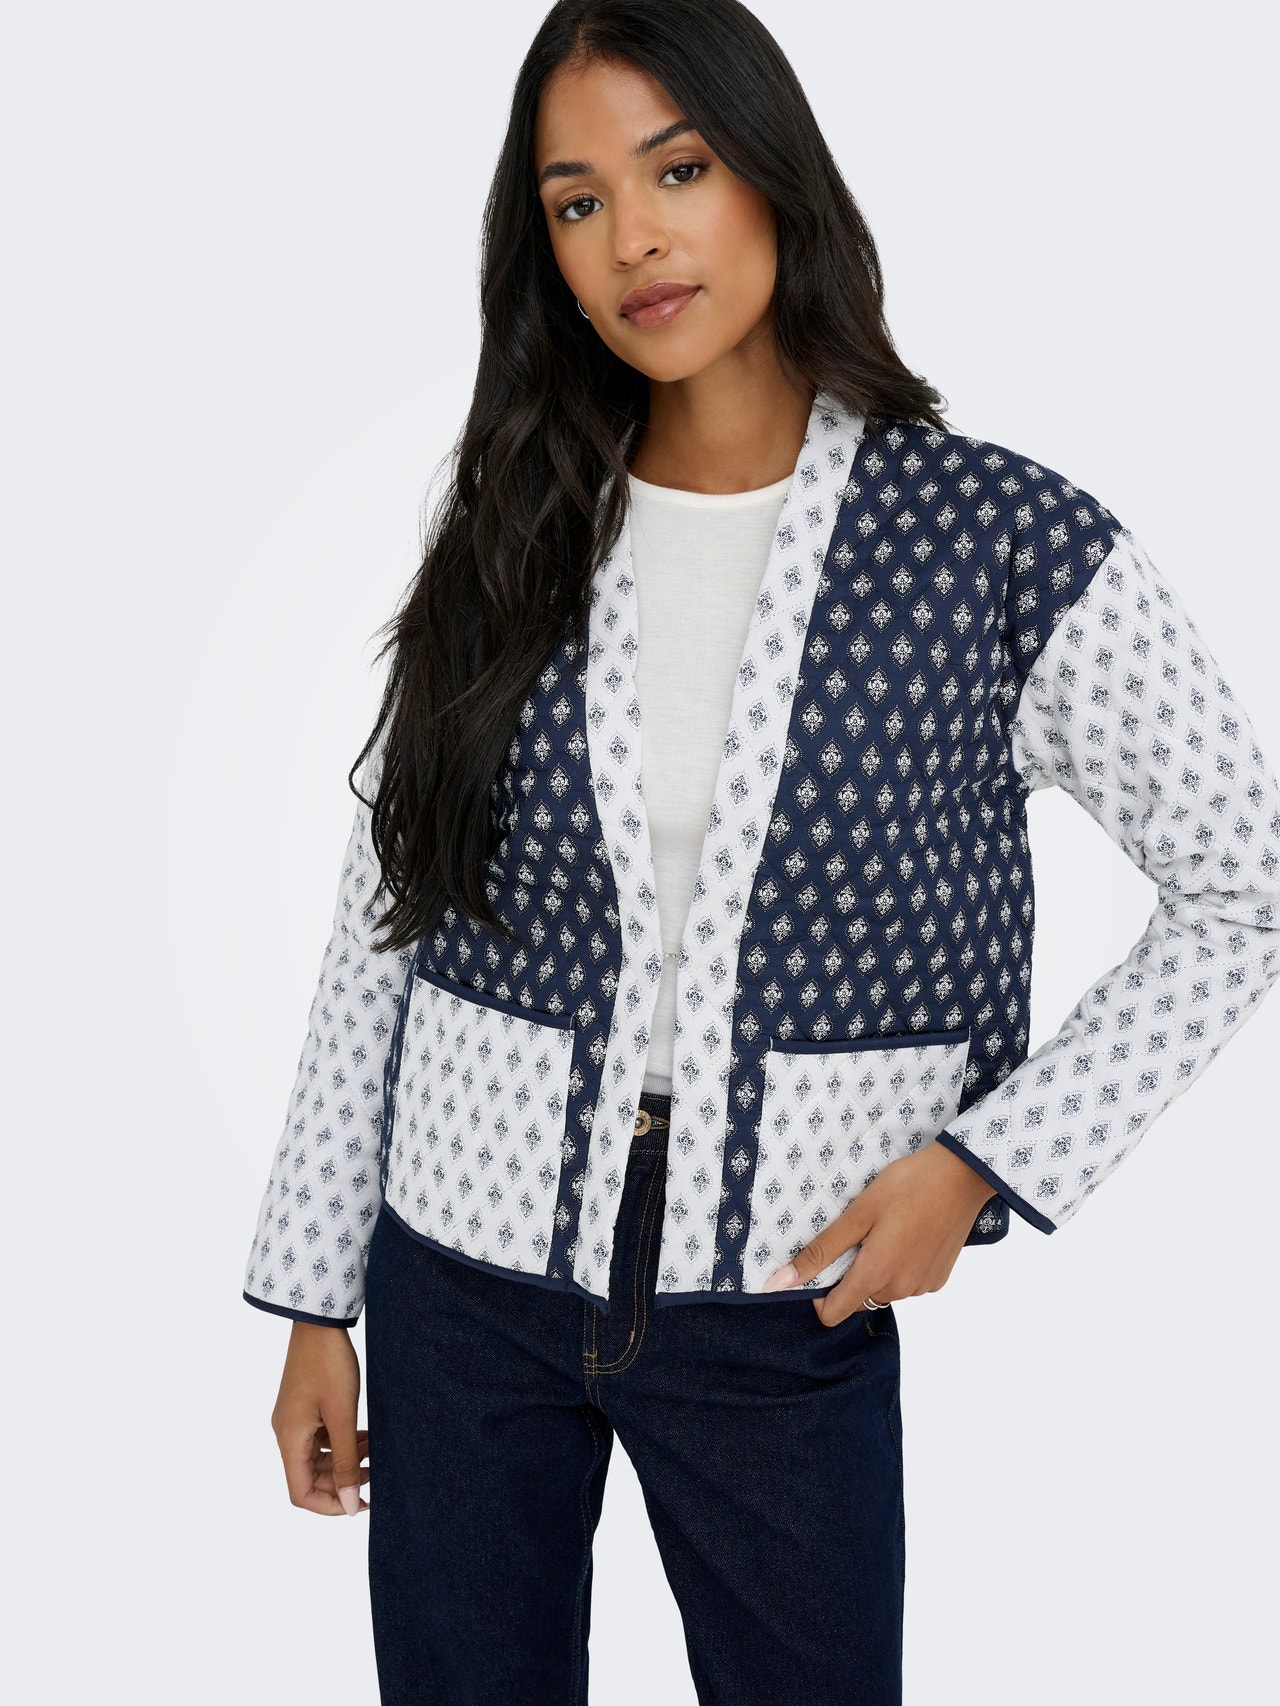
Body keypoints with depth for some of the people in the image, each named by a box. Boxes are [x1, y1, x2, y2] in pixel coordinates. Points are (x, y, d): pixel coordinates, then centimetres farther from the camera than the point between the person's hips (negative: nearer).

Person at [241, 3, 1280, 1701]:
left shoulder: (1002, 542, -10)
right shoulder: (507, 540, -2)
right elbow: (383, 929, 3)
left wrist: (987, 1157, -11)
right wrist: (314, 1298, 5)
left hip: (786, 1303, -2)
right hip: (466, 1266, 2)